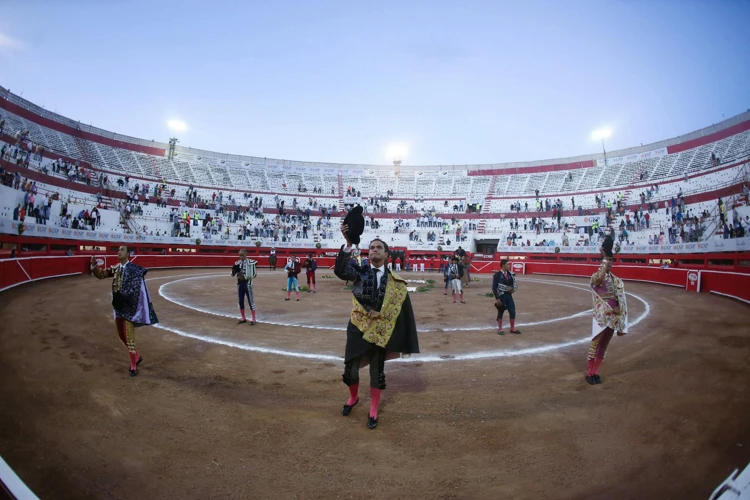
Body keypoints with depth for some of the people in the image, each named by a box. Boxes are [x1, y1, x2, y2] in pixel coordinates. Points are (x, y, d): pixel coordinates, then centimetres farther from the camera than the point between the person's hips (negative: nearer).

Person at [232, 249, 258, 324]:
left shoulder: (251, 262, -11)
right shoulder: (237, 263, 6)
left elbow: (254, 274, -10)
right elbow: (233, 274, 10)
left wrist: (245, 277, -21)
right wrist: (234, 270, -12)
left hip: (247, 283, -5)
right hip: (240, 283, 6)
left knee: (250, 301, -1)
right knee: (240, 301, 11)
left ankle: (254, 319, 7)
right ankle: (243, 318, 25)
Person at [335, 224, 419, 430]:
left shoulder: (394, 282, -4)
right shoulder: (360, 271, -6)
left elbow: (404, 311, -2)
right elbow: (340, 271, -27)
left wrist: (405, 341, -4)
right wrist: (348, 244, -38)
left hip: (380, 331, 0)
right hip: (357, 329, 0)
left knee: (377, 371, 11)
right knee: (350, 370, 8)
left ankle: (373, 411, 32)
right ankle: (353, 398, 40)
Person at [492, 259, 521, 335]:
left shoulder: (510, 274, 5)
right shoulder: (497, 275, -13)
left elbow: (515, 283, 16)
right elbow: (494, 288, -13)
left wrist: (512, 288, -6)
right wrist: (497, 298, -16)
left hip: (509, 295, 5)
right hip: (501, 296, -5)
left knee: (513, 312, 5)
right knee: (500, 313, 6)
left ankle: (512, 329, 21)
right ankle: (500, 329, 20)